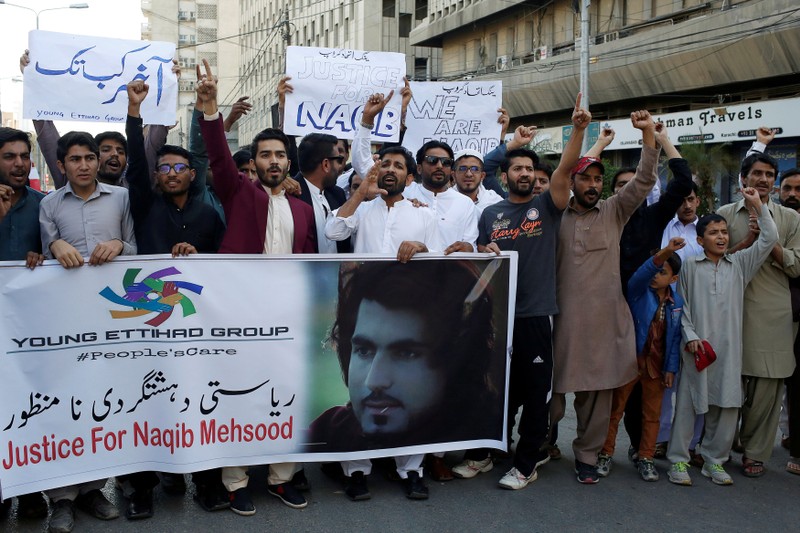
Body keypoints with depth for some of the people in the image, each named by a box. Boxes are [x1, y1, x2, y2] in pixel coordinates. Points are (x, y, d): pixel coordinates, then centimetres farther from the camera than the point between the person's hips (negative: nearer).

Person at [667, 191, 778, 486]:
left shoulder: (740, 263, 11)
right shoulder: (690, 266, 4)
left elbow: (769, 239, 5)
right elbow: (682, 305, 2)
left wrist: (758, 205, 1)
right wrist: (690, 336, -7)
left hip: (729, 347, 3)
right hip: (697, 345, -3)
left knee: (727, 404, 4)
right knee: (689, 402, 0)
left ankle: (714, 460, 18)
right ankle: (678, 460, 9)